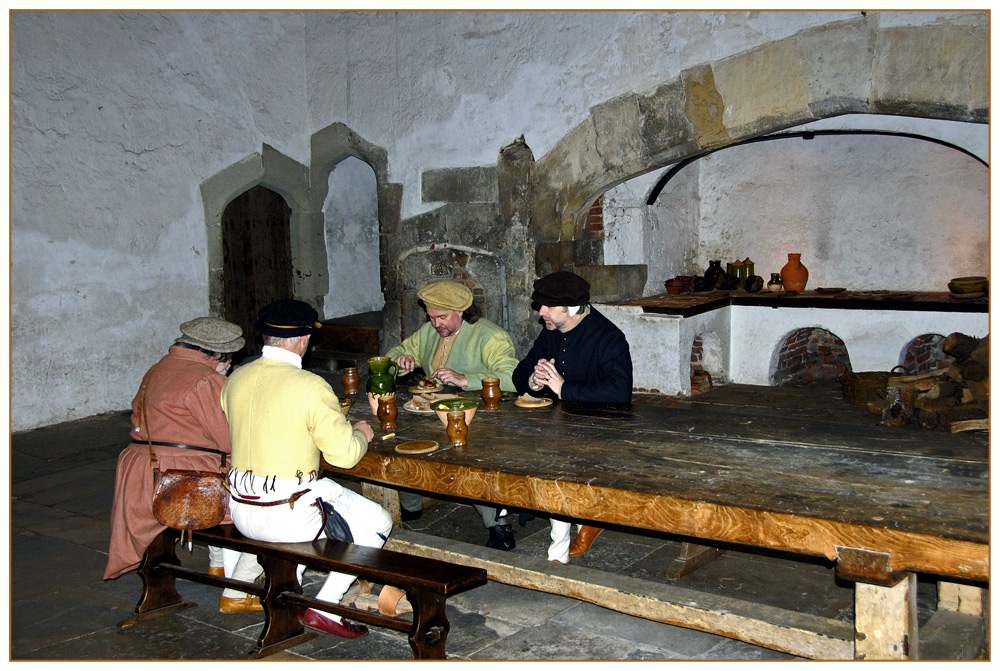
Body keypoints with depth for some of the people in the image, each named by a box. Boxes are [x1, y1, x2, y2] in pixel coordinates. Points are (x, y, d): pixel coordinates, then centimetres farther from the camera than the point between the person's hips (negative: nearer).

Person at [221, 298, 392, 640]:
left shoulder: (236, 378, 1)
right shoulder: (310, 387, -19)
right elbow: (344, 454, -15)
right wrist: (362, 433, 7)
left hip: (241, 512, 7)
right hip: (288, 518, -7)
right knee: (378, 522, 9)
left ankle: (238, 586, 38)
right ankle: (324, 608, 7)